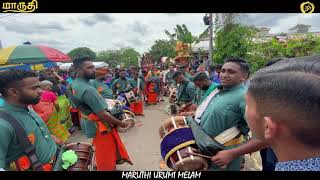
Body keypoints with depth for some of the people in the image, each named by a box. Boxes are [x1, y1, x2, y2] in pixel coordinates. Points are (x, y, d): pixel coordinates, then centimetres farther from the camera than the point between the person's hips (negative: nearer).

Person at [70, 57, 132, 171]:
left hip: (91, 122, 10)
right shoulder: (87, 89, -32)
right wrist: (121, 123, -18)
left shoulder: (75, 84, 0)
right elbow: (103, 114, -31)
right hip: (99, 126, -10)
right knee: (105, 153, 14)